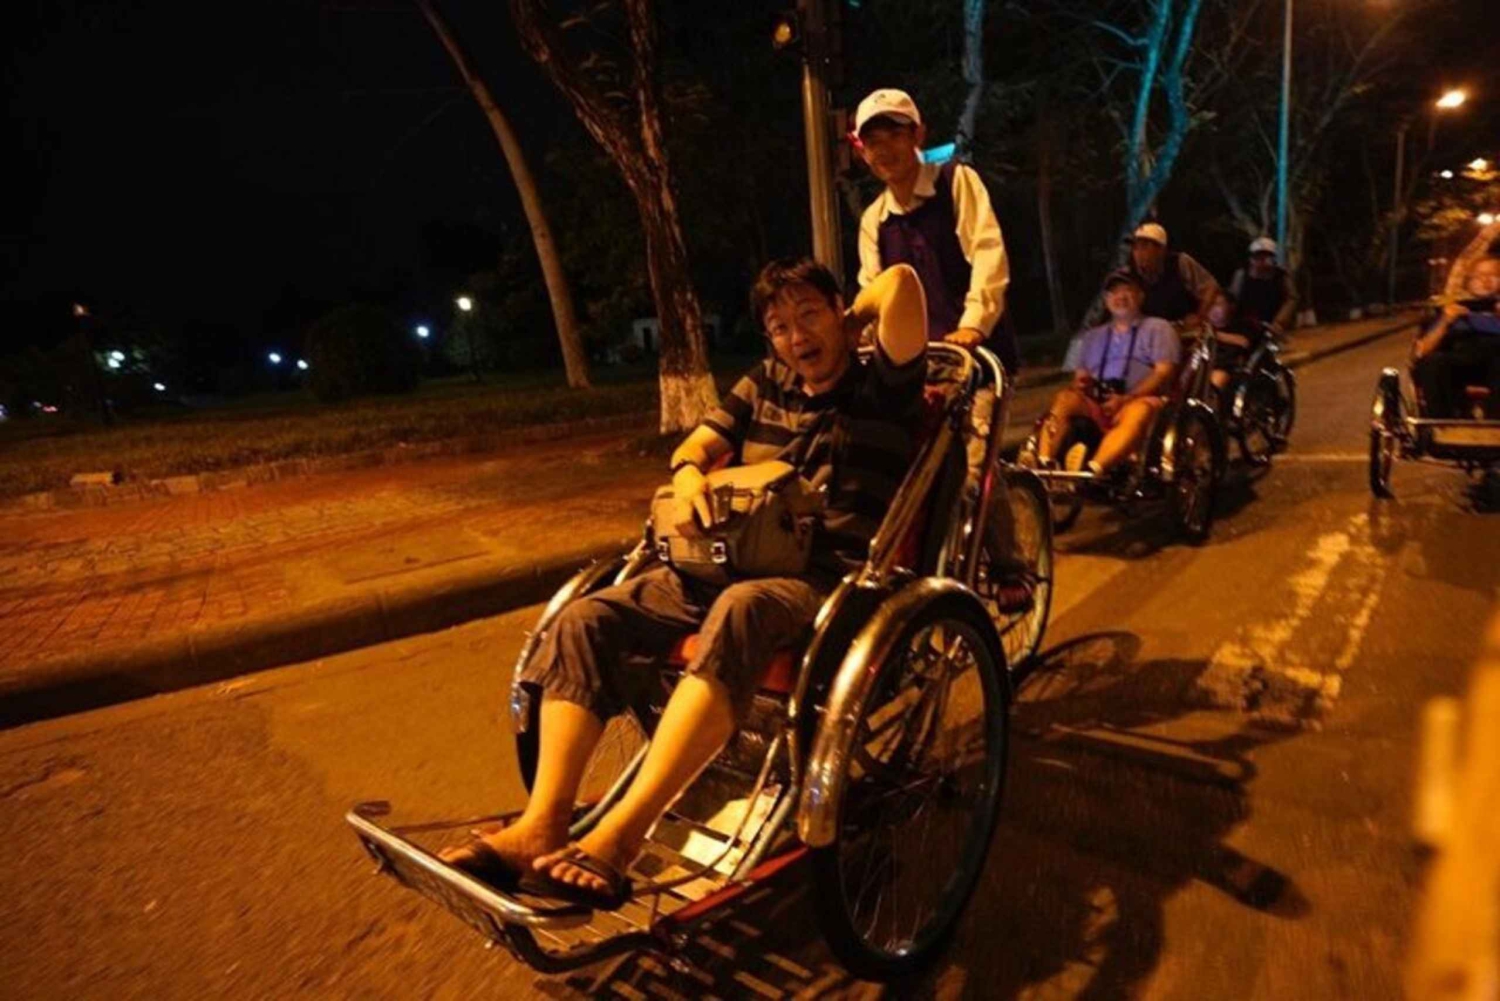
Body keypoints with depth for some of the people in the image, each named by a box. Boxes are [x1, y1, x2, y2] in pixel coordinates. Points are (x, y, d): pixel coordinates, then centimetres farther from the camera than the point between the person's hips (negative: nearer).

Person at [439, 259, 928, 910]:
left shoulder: (882, 388, 3)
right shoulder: (764, 386, 20)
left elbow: (901, 281, -11)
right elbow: (698, 443, 17)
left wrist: (853, 322, 9)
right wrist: (688, 473, -6)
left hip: (830, 578, -6)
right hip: (735, 560, 6)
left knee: (740, 612, -42)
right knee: (584, 620, -13)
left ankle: (619, 837, -43)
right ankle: (541, 826, -19)